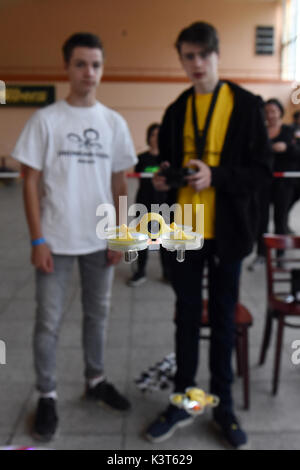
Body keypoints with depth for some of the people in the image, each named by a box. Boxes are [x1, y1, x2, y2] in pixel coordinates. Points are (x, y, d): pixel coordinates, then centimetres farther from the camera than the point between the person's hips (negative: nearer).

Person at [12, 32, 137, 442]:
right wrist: (37, 240, -10)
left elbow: (119, 183, 8)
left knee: (98, 313, 15)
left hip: (100, 240, 3)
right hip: (57, 240, -3)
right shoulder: (45, 120, -4)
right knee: (49, 321, 5)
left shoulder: (114, 122, 5)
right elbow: (31, 182, -5)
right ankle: (47, 396, 23)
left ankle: (96, 381, 35)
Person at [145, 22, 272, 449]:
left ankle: (223, 404, 28)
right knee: (187, 315, 12)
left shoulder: (247, 105, -2)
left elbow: (262, 168, -5)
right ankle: (183, 401, 28)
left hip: (226, 231, -3)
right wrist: (163, 178, -6)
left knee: (223, 317, 10)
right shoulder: (176, 111, 9)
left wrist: (215, 176, -19)